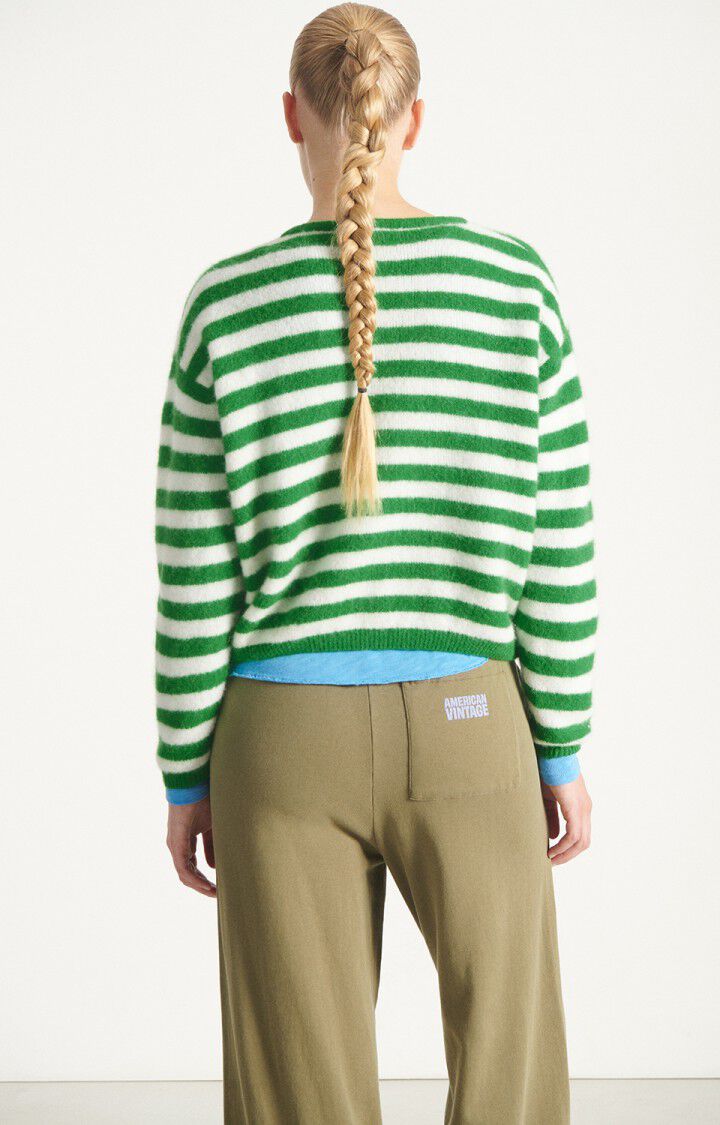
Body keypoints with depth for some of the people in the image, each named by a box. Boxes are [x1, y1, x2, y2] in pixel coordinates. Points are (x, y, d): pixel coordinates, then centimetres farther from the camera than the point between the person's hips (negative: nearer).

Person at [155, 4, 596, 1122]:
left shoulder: (226, 307, -6)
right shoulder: (515, 280, -5)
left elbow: (195, 573, -4)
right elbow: (559, 545, -3)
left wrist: (185, 778, 6)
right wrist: (564, 751, 6)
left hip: (285, 737, 0)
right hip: (466, 728, 0)